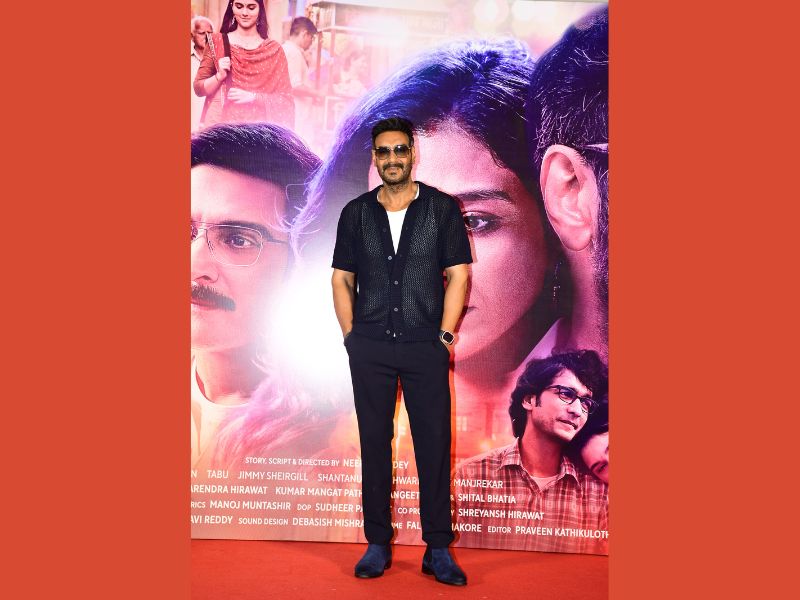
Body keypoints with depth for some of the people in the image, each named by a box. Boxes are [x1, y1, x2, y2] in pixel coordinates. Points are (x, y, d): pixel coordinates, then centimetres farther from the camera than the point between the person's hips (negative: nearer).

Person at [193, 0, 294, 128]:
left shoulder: (274, 49, 1)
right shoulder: (217, 42, 4)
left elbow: (286, 99, -2)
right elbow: (199, 89, 4)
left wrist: (252, 97, -14)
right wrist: (219, 76, -14)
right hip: (220, 124, 1)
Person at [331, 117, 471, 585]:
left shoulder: (443, 208, 4)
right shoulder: (356, 213, 9)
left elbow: (458, 274, 1)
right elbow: (342, 279, 10)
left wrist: (445, 334, -6)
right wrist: (351, 335, 1)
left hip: (425, 346, -1)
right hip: (370, 348, 2)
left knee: (435, 445, 2)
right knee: (374, 444, 8)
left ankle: (438, 550, 15)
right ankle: (378, 544, 21)